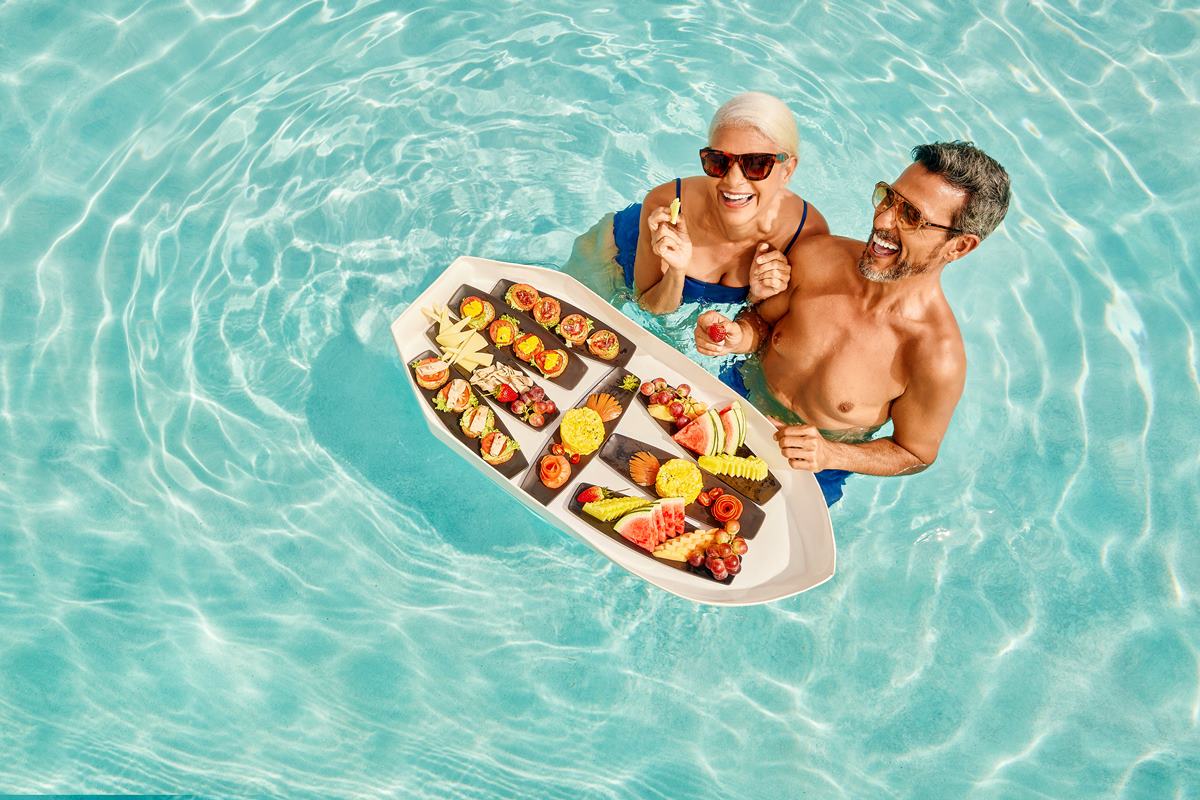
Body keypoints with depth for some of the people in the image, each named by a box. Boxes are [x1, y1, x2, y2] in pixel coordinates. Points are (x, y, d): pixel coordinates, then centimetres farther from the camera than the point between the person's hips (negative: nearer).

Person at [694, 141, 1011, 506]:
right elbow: (763, 318, -1)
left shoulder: (938, 359, -30)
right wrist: (737, 336, -25)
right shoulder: (815, 256, -20)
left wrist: (830, 456, -29)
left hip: (811, 472, -3)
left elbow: (915, 453, -13)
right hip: (741, 397, 3)